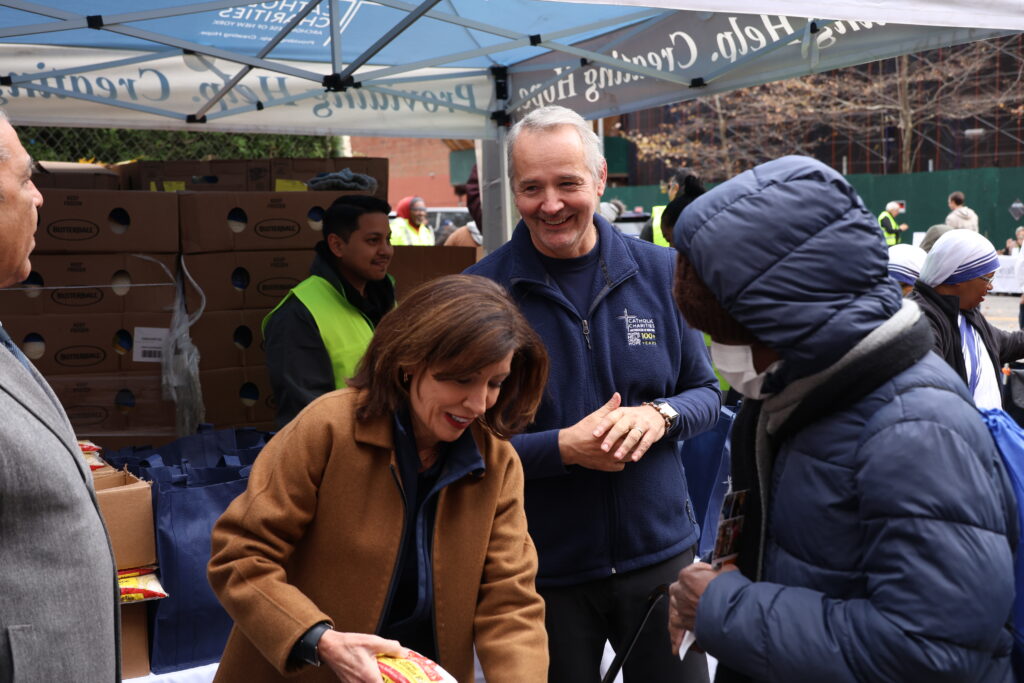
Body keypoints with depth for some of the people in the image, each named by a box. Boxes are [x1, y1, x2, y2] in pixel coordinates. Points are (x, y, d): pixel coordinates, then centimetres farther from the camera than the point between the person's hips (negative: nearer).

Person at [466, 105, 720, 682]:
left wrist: (658, 414, -16)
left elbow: (706, 392, 6)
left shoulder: (660, 273, -2)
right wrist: (563, 447, -23)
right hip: (542, 569, -1)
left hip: (660, 550, 2)